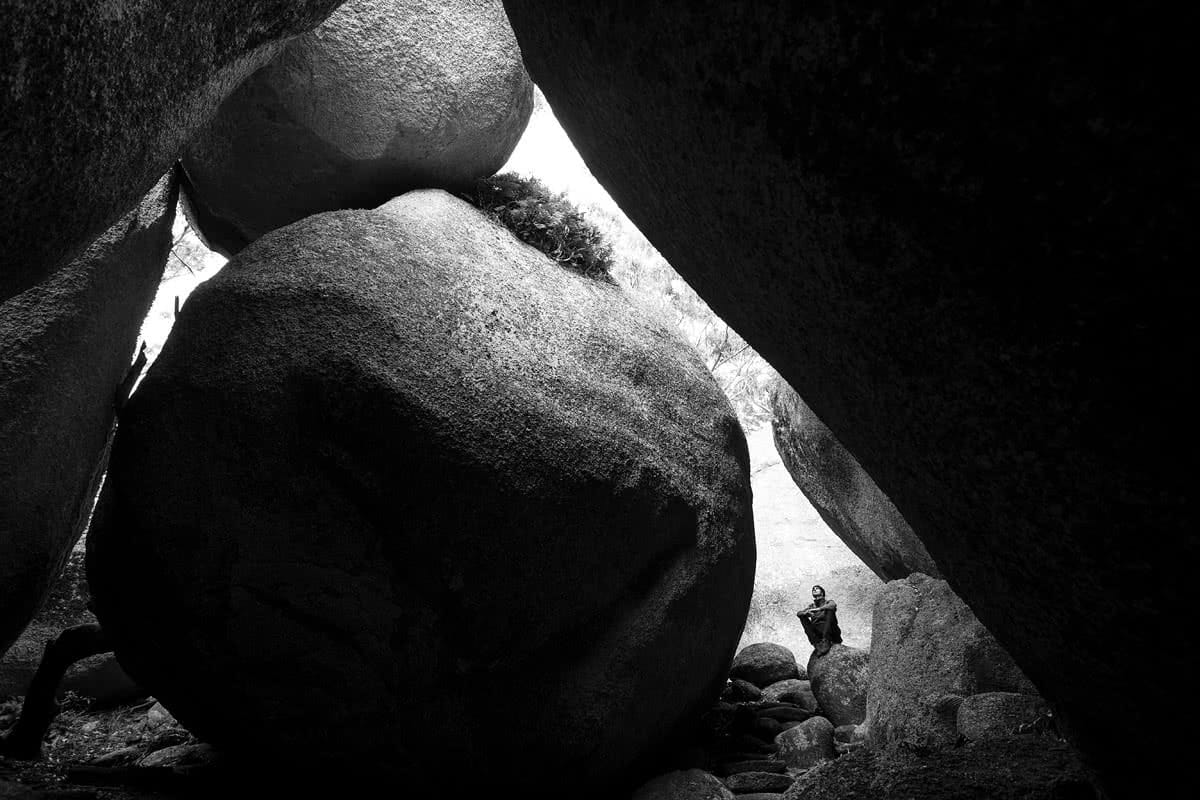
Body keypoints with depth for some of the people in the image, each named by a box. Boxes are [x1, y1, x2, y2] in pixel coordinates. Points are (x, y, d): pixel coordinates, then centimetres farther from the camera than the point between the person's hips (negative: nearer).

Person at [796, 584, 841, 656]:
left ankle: (826, 641, -33)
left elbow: (833, 605, -16)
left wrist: (818, 609, -25)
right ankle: (817, 644, -26)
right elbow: (798, 613, 5)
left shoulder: (828, 602, 10)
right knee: (803, 617, -11)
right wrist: (807, 612, -17)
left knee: (830, 610, -22)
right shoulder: (811, 607, 21)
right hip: (817, 635, 3)